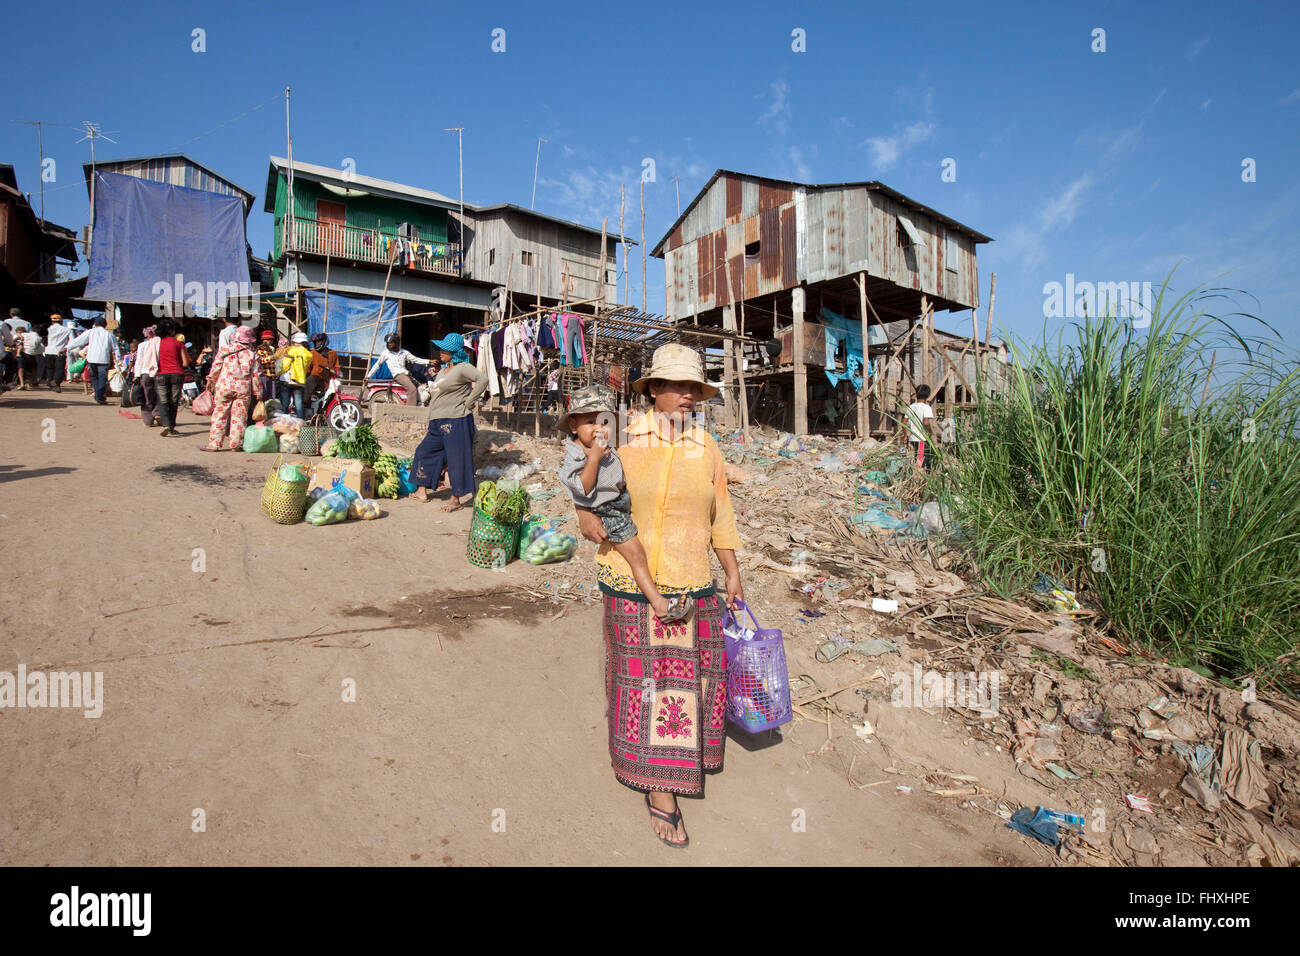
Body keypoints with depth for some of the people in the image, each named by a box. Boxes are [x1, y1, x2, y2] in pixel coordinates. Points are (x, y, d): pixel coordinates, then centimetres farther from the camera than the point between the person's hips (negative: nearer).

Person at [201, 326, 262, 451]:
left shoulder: (224, 350, 3)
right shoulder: (253, 355, 2)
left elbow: (215, 369, 6)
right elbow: (256, 376, 2)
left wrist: (210, 384, 17)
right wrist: (258, 394, 9)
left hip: (224, 388, 0)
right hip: (243, 390, 0)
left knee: (219, 415, 5)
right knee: (239, 417, 5)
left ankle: (214, 444, 6)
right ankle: (236, 444, 8)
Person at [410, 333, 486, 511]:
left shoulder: (463, 367, -9)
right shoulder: (443, 371, 19)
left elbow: (483, 380, -24)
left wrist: (468, 403, -20)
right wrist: (432, 419, 20)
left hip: (456, 421, -10)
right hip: (438, 423, 10)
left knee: (456, 458, -5)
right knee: (425, 451, 16)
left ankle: (456, 499, 2)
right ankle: (422, 491, 26)